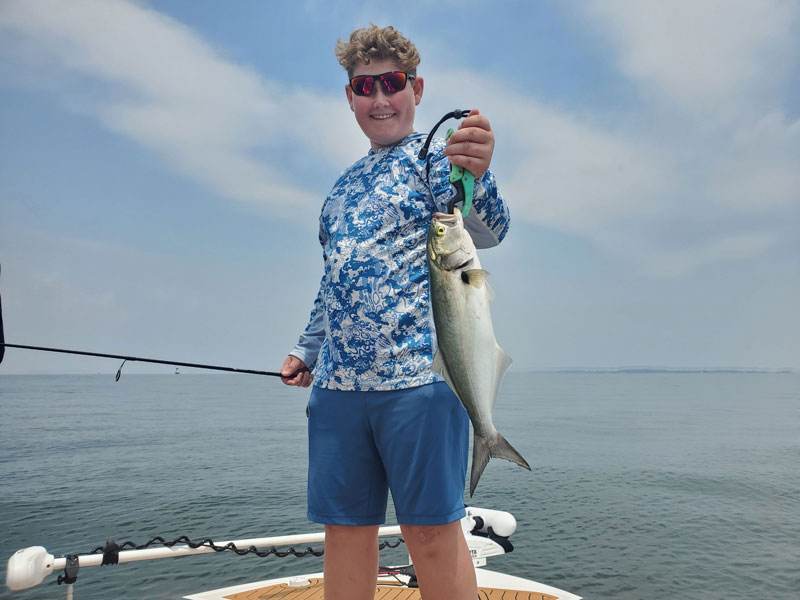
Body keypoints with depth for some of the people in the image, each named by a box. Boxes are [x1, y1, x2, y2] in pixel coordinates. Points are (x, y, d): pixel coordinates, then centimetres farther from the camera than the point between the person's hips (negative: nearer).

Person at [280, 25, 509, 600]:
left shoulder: (439, 157, 2)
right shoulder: (345, 184, 21)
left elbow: (486, 231, -16)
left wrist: (477, 177, -37)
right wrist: (307, 349, 17)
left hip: (420, 374, -6)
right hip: (337, 382, 6)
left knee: (431, 530, 0)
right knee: (346, 526, 11)